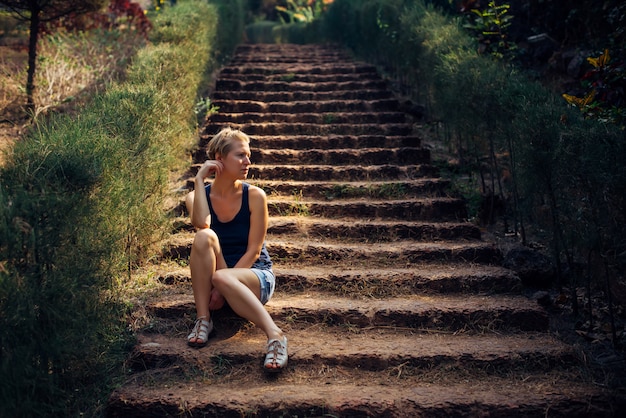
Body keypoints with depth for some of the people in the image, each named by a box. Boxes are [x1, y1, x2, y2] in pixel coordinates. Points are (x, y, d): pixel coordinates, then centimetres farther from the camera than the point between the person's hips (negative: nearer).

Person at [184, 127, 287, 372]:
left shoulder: (254, 196, -7)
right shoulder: (197, 196, -1)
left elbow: (253, 251, -11)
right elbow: (201, 223, -25)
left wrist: (222, 285, -20)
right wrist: (199, 179, -17)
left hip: (255, 274, -3)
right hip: (211, 280, 3)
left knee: (221, 278, -37)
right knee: (204, 237, -28)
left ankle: (274, 335, -41)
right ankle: (203, 319, -23)